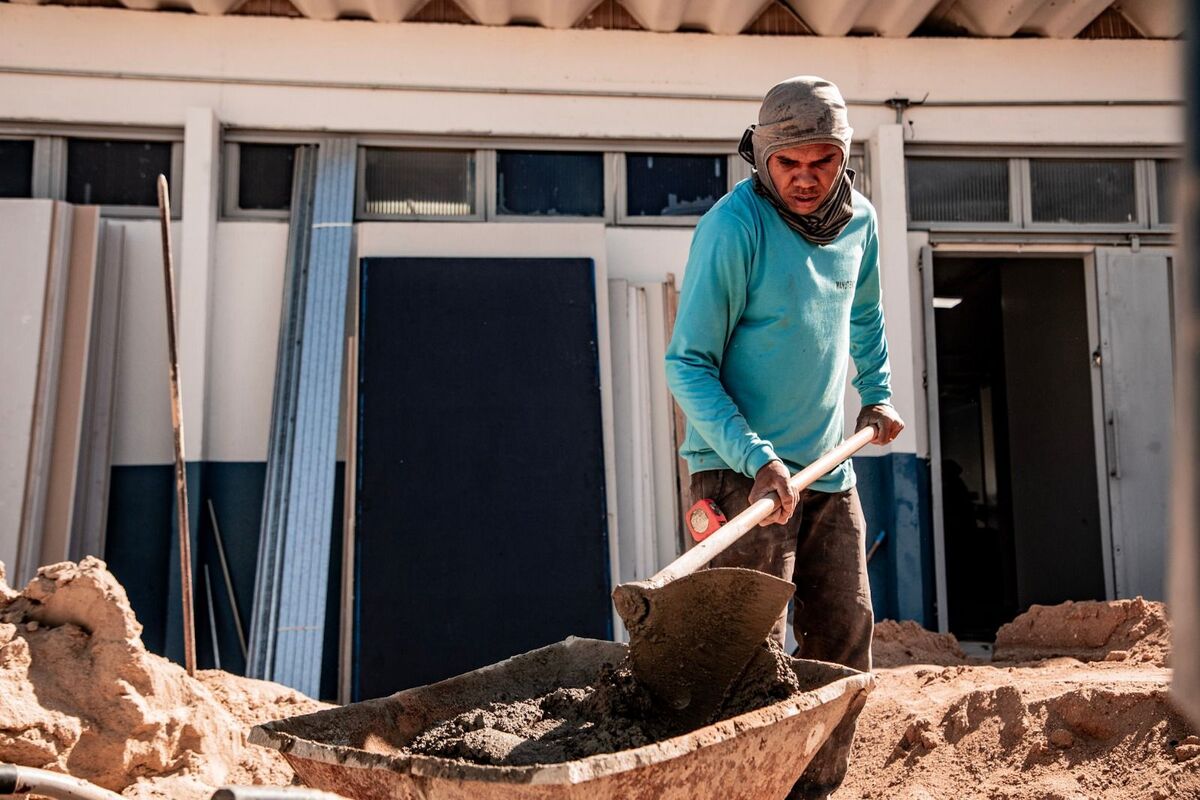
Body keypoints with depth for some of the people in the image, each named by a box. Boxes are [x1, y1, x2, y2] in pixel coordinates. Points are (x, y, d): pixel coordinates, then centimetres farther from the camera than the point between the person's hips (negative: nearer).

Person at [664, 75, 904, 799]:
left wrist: (878, 393, 17)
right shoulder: (736, 224, -16)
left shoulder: (859, 219, 5)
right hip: (744, 470, -7)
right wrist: (757, 459, -26)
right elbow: (688, 364, -18)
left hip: (830, 469, 7)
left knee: (845, 642, 12)